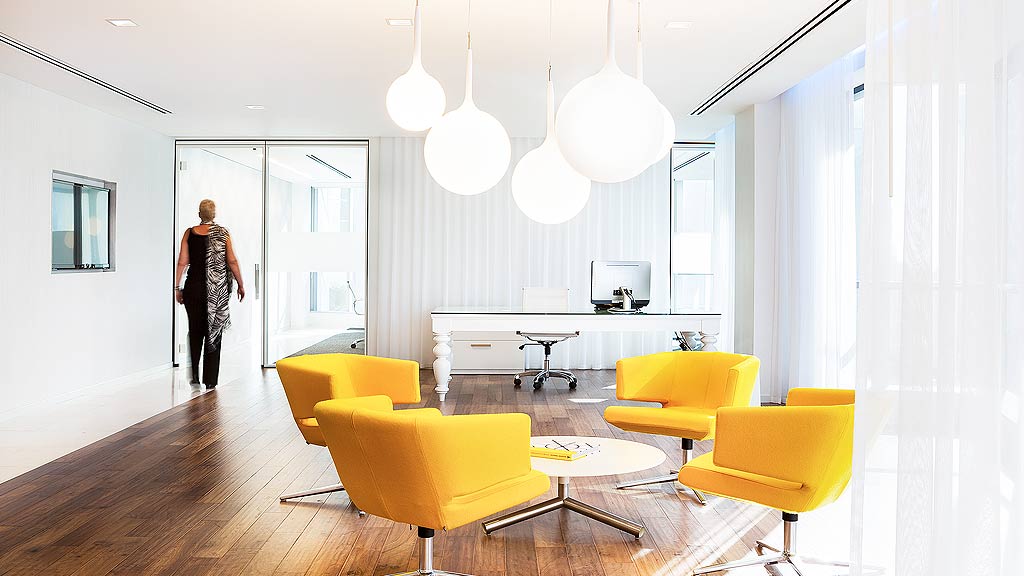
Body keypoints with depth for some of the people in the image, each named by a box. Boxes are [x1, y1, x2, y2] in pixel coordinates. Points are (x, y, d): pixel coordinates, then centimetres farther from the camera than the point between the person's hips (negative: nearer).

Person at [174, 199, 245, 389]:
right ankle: (210, 380, 6)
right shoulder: (223, 233, -2)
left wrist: (177, 287, 6)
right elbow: (232, 261, -2)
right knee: (214, 332, 5)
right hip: (218, 290, -1)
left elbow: (182, 262, -1)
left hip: (194, 286, 1)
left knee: (195, 331, 15)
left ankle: (195, 375, 9)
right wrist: (240, 285, 6)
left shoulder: (189, 233, 1)